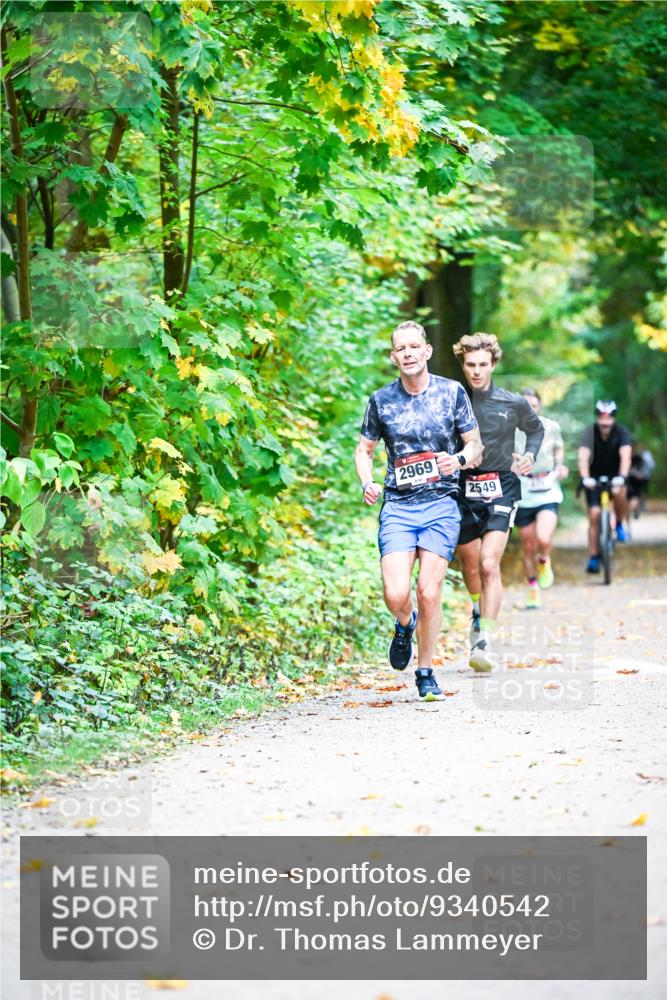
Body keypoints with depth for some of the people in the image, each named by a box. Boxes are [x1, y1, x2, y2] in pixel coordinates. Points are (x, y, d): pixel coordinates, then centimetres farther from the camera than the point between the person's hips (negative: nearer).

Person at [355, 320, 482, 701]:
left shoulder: (452, 392, 2)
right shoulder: (381, 400, 4)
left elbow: (475, 445, 8)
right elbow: (364, 449, 15)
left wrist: (460, 460, -15)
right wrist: (367, 483, -4)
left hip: (441, 505, -1)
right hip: (398, 506, 1)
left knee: (429, 593, -4)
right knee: (396, 594, -12)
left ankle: (426, 673, 13)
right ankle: (405, 625, 25)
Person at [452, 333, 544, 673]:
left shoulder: (514, 403, 0)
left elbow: (536, 429, 20)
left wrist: (529, 456, 4)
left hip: (500, 491, -2)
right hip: (462, 491, 2)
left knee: (489, 565, -17)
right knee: (469, 564, 16)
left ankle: (485, 642, -20)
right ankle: (480, 612, 48)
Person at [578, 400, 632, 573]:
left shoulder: (622, 432, -18)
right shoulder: (590, 432, -19)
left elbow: (625, 456, -32)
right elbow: (583, 456, -30)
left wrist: (622, 477, -48)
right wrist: (585, 478, -47)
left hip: (614, 475, 0)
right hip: (595, 477, 0)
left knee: (620, 492, -33)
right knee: (594, 515, -12)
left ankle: (619, 525, -6)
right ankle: (593, 558, -5)